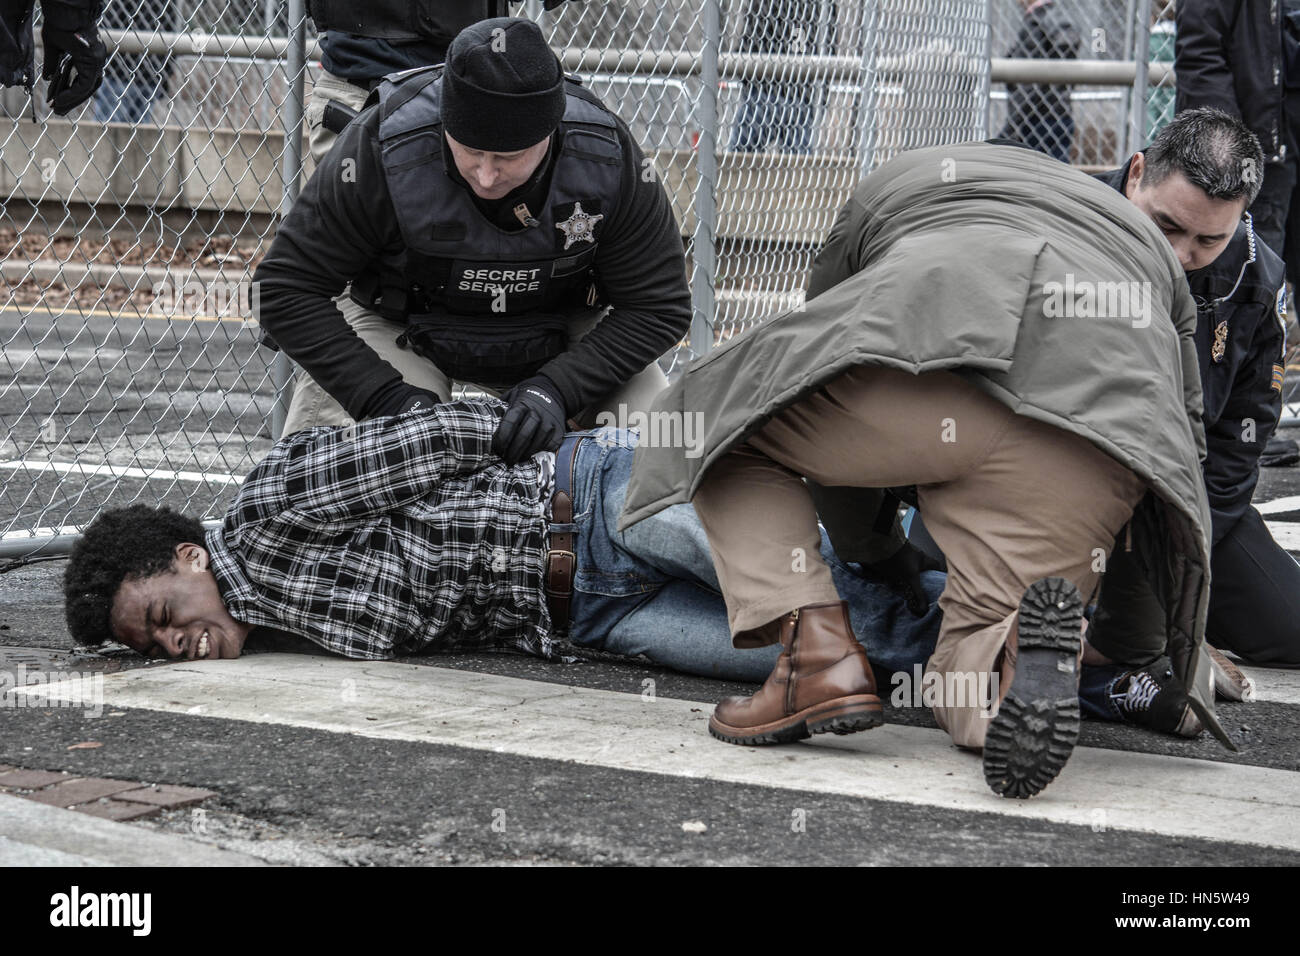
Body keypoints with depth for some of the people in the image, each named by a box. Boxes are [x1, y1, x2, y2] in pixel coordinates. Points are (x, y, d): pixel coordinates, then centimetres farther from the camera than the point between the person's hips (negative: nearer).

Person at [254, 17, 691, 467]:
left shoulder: (608, 160, -27)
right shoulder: (384, 150, -31)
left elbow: (658, 307, -19)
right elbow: (285, 290, -25)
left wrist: (555, 389, -35)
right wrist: (386, 397, -35)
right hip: (404, 324, -1)